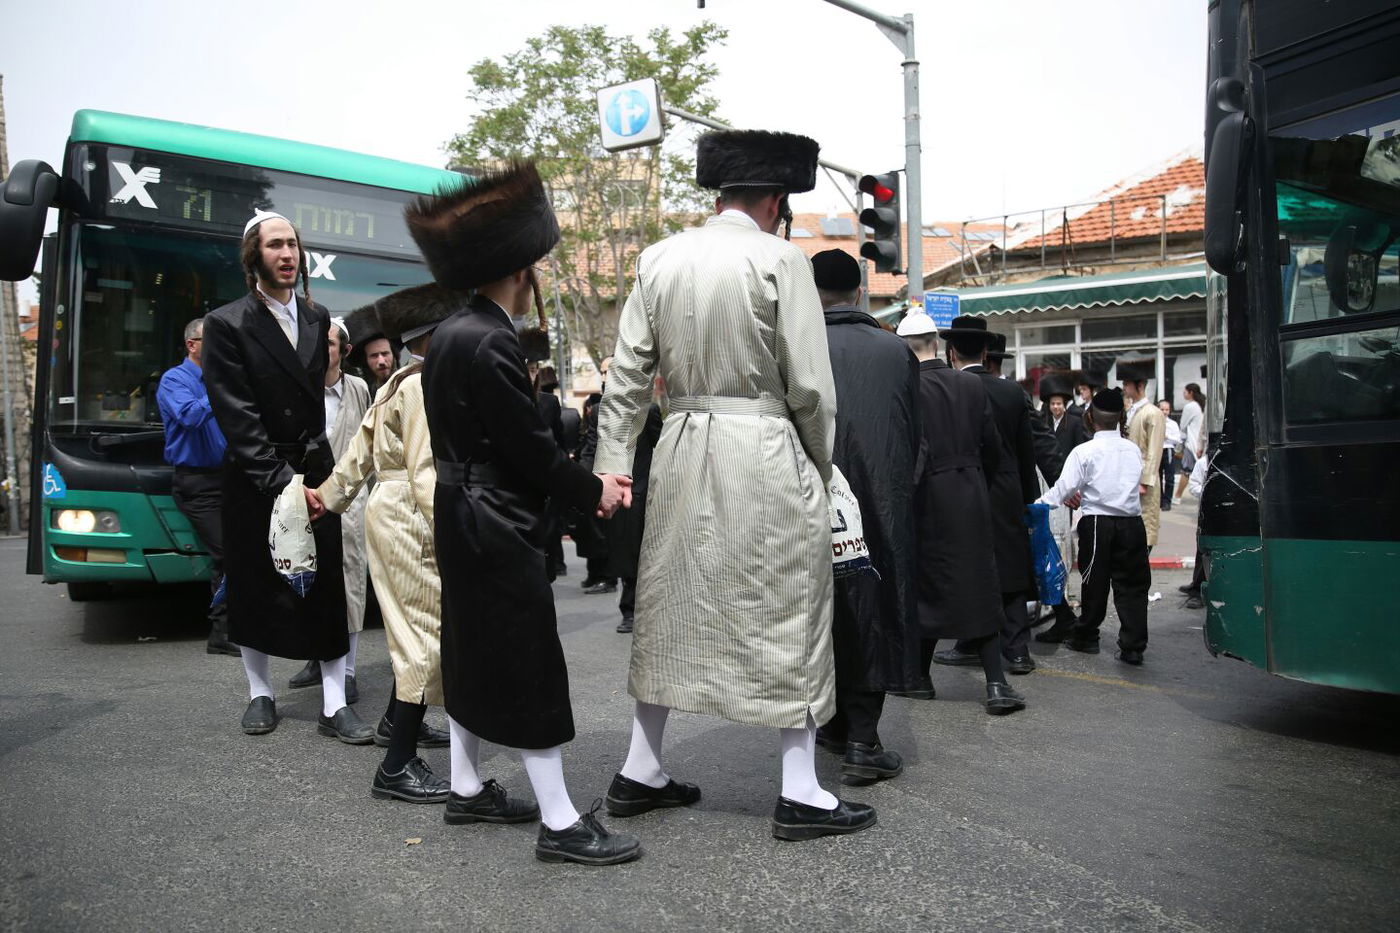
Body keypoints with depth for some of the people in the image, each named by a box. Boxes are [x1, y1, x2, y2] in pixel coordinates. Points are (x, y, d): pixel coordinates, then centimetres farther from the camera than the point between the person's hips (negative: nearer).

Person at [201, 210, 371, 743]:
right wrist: (280, 479, -17)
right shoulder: (227, 324, -7)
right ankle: (260, 693, 26)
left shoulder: (317, 318, 7)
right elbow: (237, 417, -13)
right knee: (253, 590, 8)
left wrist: (313, 461, 0)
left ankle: (334, 705, 6)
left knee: (329, 590, 0)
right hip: (253, 481, -3)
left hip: (313, 474, 3)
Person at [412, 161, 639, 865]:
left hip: (460, 519, 10)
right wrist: (593, 491, -4)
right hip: (497, 527, -10)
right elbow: (529, 446, -19)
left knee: (473, 651, 19)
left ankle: (467, 787, 33)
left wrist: (581, 480, 7)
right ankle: (559, 823, 4)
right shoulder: (492, 343, -20)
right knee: (529, 665, -4)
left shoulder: (450, 333, 9)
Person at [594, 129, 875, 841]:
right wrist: (820, 468, 5)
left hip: (682, 449, 5)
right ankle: (800, 794, 12)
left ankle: (640, 772, 25)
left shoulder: (659, 259, 6)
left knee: (669, 605, 15)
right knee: (787, 614, 5)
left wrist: (612, 461, 9)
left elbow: (628, 373, 6)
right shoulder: (780, 260, -8)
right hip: (765, 452, -5)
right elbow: (810, 387, -9)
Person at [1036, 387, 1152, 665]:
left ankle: (1086, 637, 23)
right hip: (1132, 522, 3)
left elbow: (1063, 489, -13)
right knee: (1131, 585, 5)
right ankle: (1133, 646, 2)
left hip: (1097, 523, -2)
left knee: (1095, 583, 9)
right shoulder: (1133, 450, 5)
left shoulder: (1084, 452, -8)